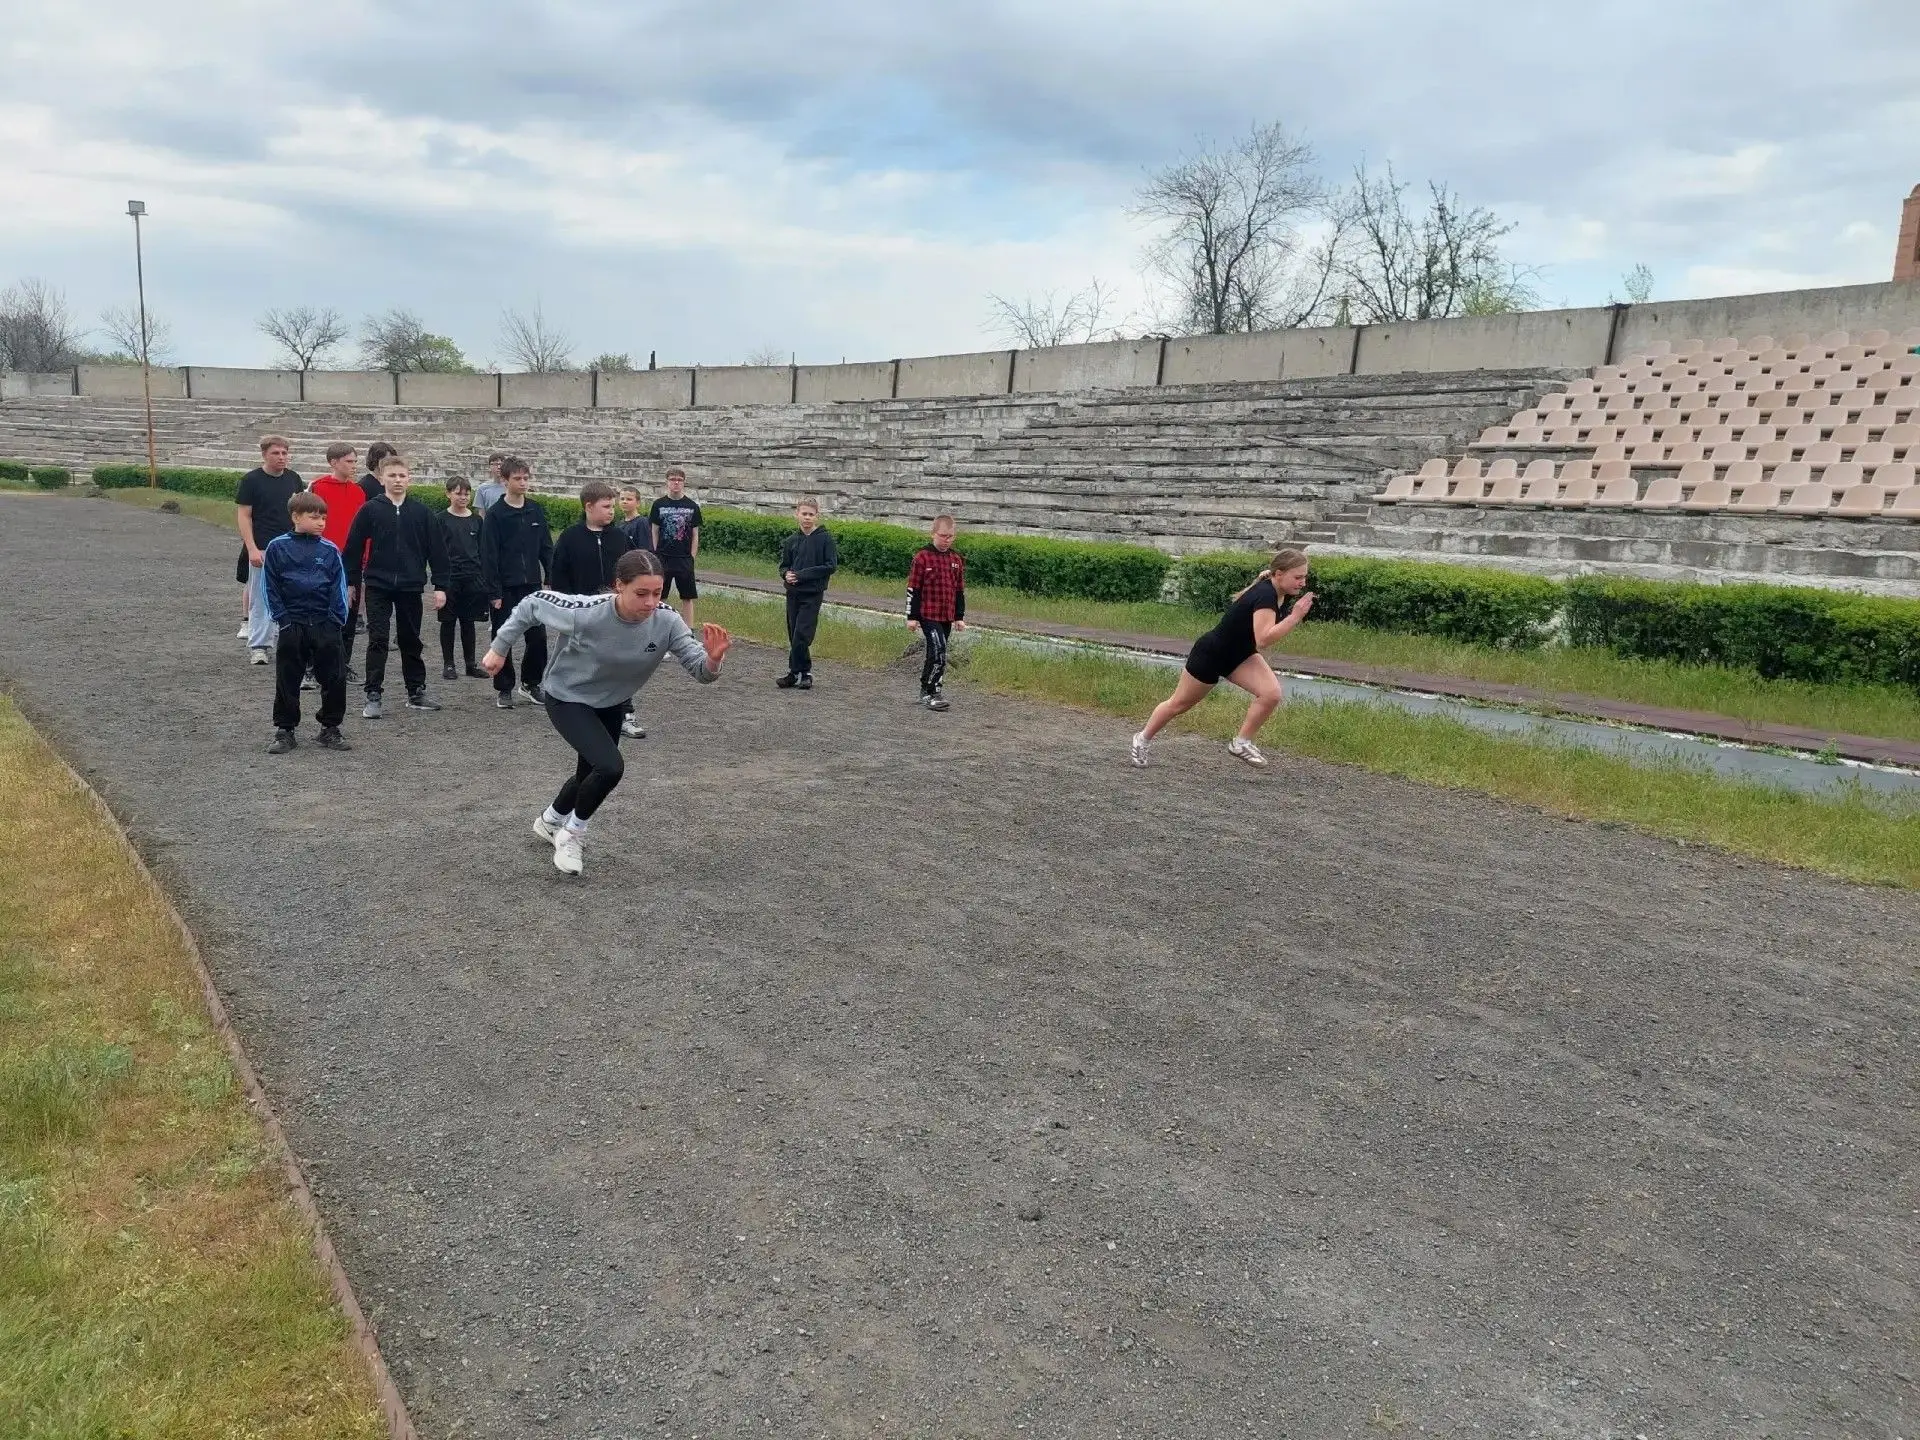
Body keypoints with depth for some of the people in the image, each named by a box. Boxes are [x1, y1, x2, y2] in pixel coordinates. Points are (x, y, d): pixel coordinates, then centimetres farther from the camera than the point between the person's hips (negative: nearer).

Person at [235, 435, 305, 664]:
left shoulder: (293, 479, 9)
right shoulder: (251, 480, -4)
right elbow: (243, 516, -5)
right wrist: (252, 549, -13)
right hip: (263, 549, -4)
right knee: (260, 598, 1)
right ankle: (257, 645, 8)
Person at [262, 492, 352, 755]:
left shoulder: (329, 550, 3)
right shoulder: (277, 547, -1)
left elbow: (339, 588, 4)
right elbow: (269, 587, 1)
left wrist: (337, 621, -4)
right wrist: (282, 619, -6)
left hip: (325, 625, 1)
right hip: (292, 625, -1)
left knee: (335, 678, 2)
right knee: (287, 680, 6)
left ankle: (330, 728, 16)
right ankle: (284, 730, 17)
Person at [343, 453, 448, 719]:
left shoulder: (421, 512, 3)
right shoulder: (370, 510, -1)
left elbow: (436, 550, 4)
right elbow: (354, 547, 3)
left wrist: (440, 585, 1)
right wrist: (351, 582, 4)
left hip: (410, 587, 2)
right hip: (377, 586, -2)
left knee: (411, 640, 12)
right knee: (377, 640, -3)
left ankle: (416, 692, 22)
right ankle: (373, 696, 1)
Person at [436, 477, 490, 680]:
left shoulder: (477, 521, 7)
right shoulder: (440, 520, -3)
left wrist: (484, 578, 7)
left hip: (473, 579, 3)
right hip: (449, 578, -3)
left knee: (468, 621, 10)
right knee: (448, 622, 5)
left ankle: (471, 663, 18)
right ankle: (448, 664, 13)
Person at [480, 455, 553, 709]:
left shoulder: (536, 510, 6)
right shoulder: (496, 514, -7)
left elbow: (546, 548, 10)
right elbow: (489, 555, -9)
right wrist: (494, 592, -13)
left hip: (532, 585, 4)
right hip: (505, 588, -4)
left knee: (538, 636, 2)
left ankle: (530, 683, 21)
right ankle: (503, 689, 16)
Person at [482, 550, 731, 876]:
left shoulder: (667, 622, -27)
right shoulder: (585, 613, -35)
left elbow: (701, 672, -26)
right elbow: (532, 604, -18)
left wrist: (712, 659, -49)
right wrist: (499, 647, -10)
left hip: (611, 706, 5)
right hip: (567, 700, -5)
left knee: (590, 775, 22)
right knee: (611, 767, -25)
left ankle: (550, 822, 55)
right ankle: (572, 834, 3)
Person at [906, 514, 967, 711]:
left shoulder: (956, 559, 8)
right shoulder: (923, 557, -8)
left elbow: (960, 590, 15)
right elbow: (913, 589, -6)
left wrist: (960, 617, 13)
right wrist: (912, 616, -7)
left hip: (947, 616, 6)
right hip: (928, 614, -6)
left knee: (936, 653, 11)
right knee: (938, 651, -16)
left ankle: (925, 690, 24)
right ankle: (932, 693, -9)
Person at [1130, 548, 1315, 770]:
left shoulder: (1282, 594, -8)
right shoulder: (1265, 595, -33)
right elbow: (1263, 639, -44)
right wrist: (1295, 616, -44)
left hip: (1240, 655, 7)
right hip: (1210, 654, -7)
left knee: (1272, 693, -17)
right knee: (1179, 704, 12)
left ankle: (1241, 743, 0)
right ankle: (1143, 739, 35)